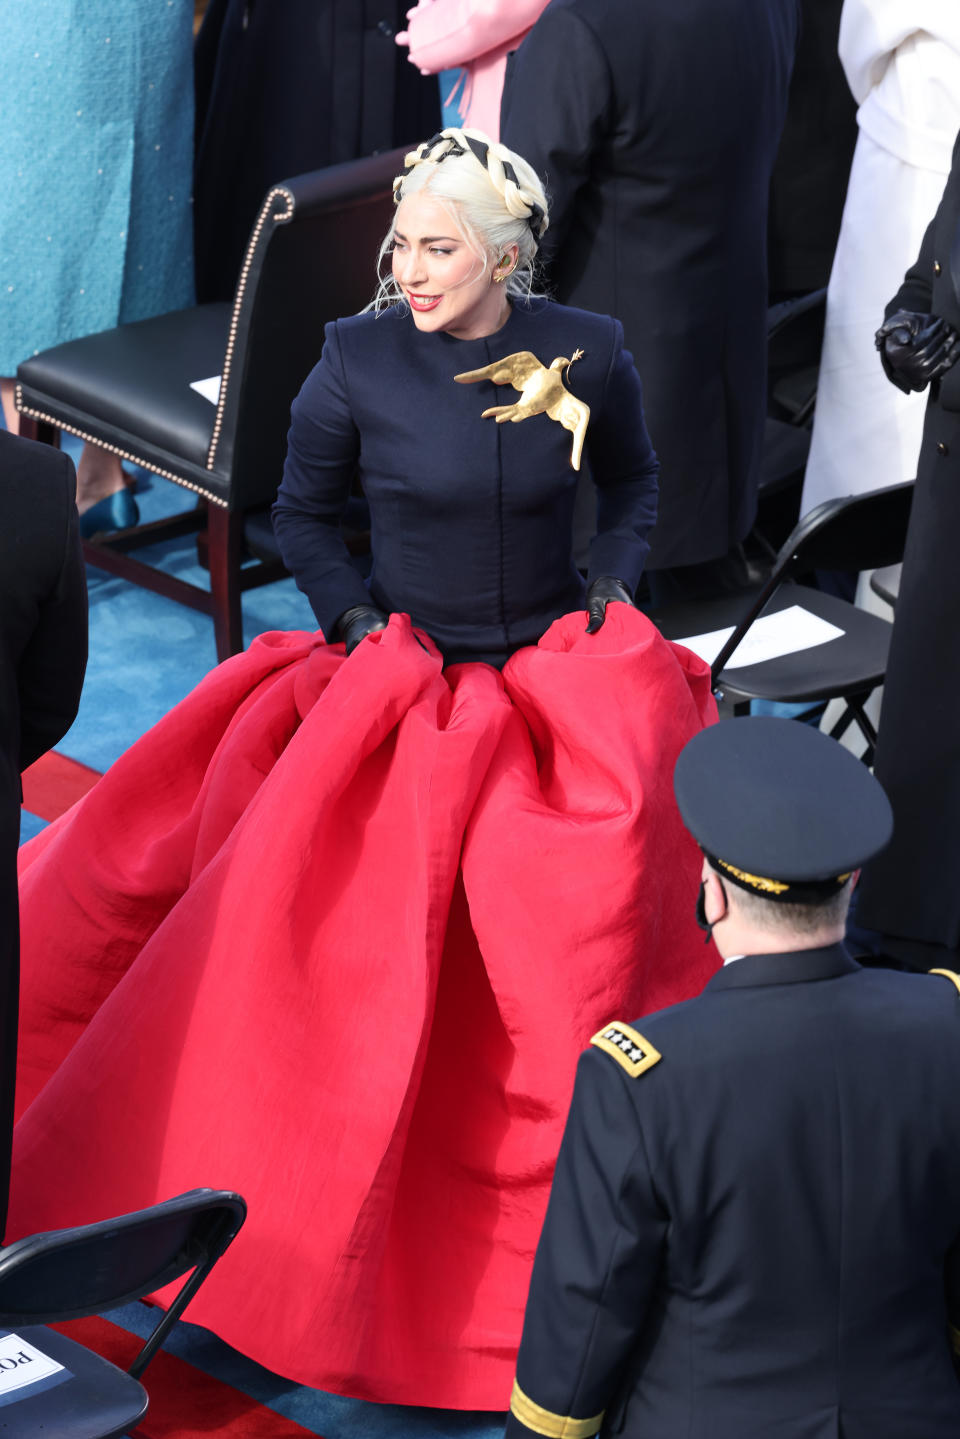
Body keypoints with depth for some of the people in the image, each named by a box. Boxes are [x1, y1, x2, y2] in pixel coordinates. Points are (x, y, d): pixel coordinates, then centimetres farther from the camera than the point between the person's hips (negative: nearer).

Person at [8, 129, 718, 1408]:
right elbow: (302, 515, 6)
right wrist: (363, 630, -5)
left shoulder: (588, 355, -5)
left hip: (560, 670, 1)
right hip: (402, 678, 0)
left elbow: (634, 484, 14)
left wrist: (613, 604, 1)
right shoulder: (358, 361, -7)